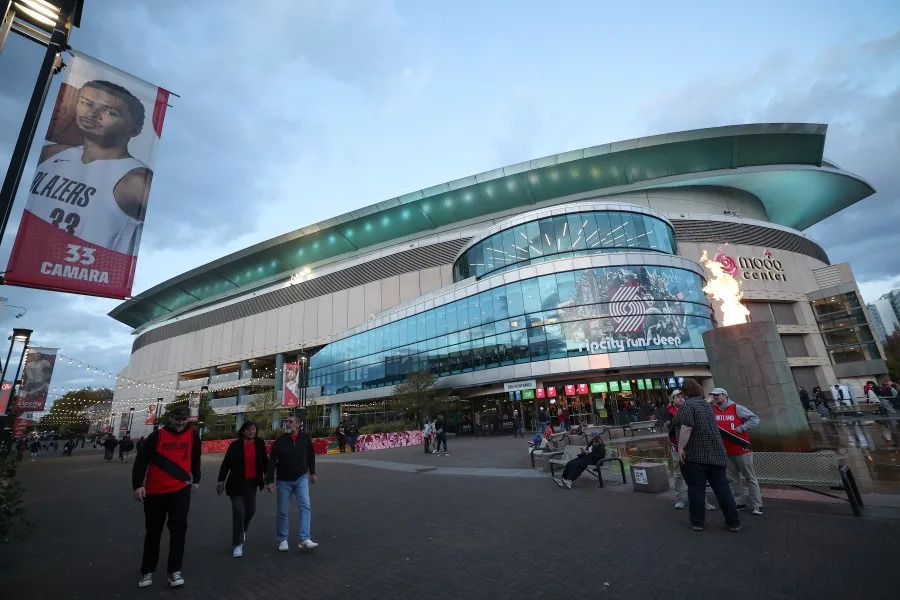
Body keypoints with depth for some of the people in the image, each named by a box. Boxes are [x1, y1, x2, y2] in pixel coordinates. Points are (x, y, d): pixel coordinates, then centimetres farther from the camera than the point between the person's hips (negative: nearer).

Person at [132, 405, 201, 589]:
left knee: (179, 527, -4)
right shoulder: (157, 435, -9)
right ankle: (147, 571, 32)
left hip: (181, 489, 1)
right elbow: (142, 460, -10)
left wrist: (196, 480, 19)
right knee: (153, 531, 13)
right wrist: (138, 485, -21)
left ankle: (174, 570, 11)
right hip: (155, 491, 0)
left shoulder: (193, 435, -1)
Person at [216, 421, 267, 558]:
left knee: (250, 510, 10)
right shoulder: (235, 445, -10)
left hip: (252, 482, 3)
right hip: (237, 483, -3)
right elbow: (226, 463, -5)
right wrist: (221, 481, -4)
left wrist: (267, 475, 7)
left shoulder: (260, 443, -3)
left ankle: (242, 531, 42)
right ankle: (237, 545, 8)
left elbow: (264, 460, 7)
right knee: (239, 512, -5)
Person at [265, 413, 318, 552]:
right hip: (284, 481, 0)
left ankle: (305, 540, -9)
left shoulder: (305, 438, -6)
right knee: (282, 511, 7)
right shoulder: (280, 441, -10)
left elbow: (311, 455, 8)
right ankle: (283, 540, 25)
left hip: (301, 478, 0)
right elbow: (272, 462, -10)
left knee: (305, 507, -10)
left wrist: (312, 472, 15)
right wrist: (270, 481, -16)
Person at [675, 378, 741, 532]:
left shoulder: (688, 405, -12)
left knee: (696, 488, 3)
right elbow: (710, 426, 21)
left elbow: (686, 427, -22)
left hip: (694, 454, -7)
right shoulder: (707, 404, 14)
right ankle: (734, 522, 18)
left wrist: (680, 447, -17)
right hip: (716, 453, 7)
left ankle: (698, 522, 11)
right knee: (722, 487, 12)